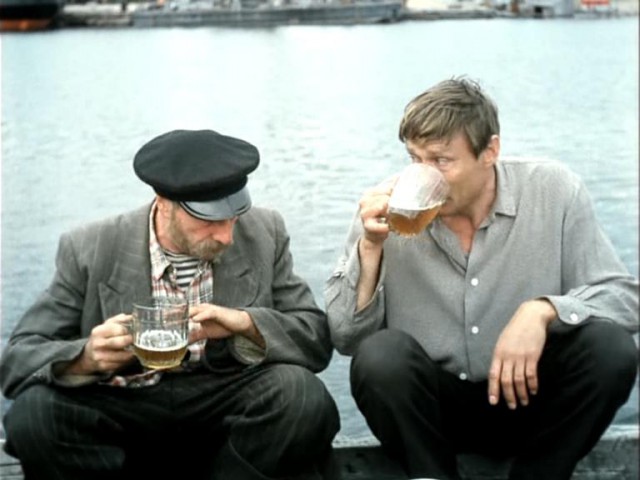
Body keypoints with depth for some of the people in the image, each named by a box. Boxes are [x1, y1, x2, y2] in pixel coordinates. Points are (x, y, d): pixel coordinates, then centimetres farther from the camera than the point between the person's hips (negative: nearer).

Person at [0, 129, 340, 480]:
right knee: (32, 411, -28)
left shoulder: (264, 235, -3)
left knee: (304, 396, -28)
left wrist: (245, 323, -23)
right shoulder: (89, 251, -7)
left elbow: (318, 340, -3)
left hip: (225, 407, 1)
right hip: (122, 412, 0)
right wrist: (86, 357, -30)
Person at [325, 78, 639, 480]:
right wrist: (370, 247, -24)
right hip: (432, 402, 0)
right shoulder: (388, 209, -9)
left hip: (527, 393, 1)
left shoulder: (553, 192, -10)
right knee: (380, 355, -31)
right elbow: (346, 337, -9)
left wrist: (543, 310, -29)